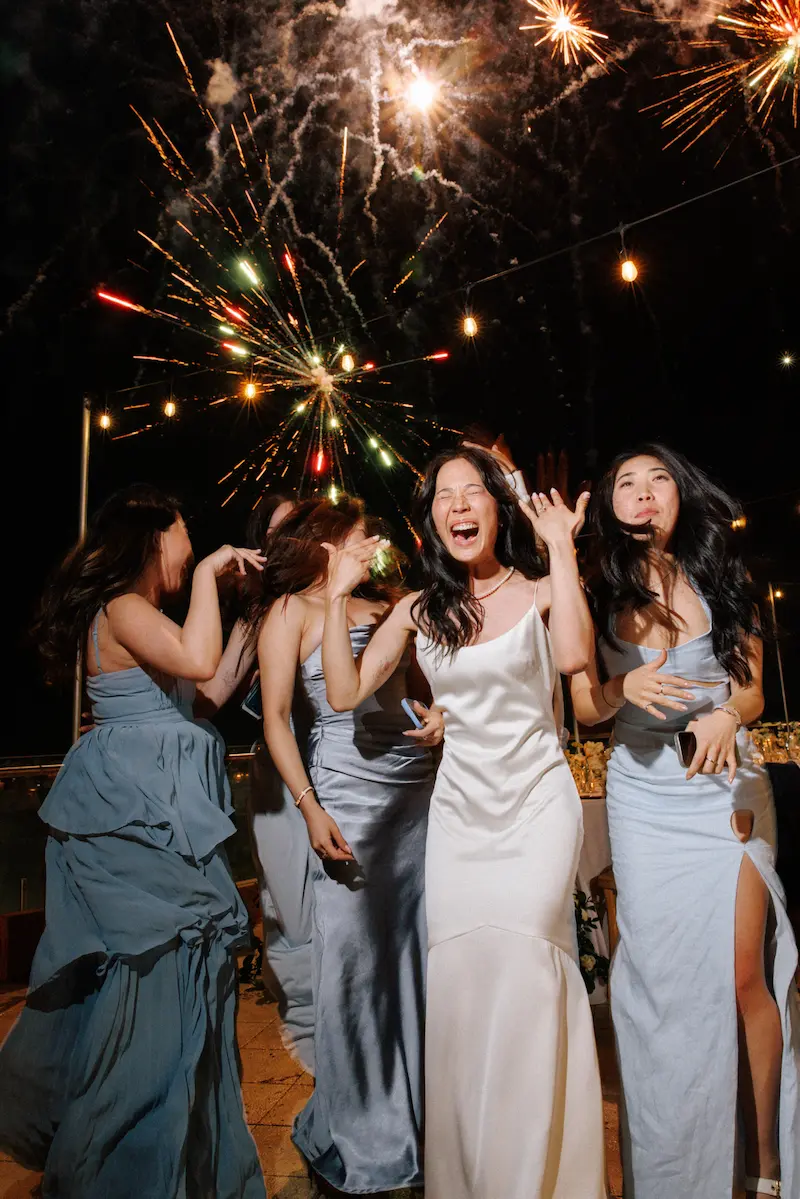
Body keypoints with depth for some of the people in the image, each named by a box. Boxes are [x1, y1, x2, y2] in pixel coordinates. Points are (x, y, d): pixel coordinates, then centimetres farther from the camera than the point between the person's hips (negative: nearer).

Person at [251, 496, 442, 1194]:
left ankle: (416, 1110, 34)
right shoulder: (292, 609, -1)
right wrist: (310, 808, -13)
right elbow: (276, 717, -5)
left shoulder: (383, 606, 14)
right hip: (348, 785, -5)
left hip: (418, 783, 5)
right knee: (354, 948, 4)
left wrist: (442, 714, -4)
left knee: (418, 944, 12)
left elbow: (420, 680, 19)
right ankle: (358, 1138, 27)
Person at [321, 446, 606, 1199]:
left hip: (537, 803, -3)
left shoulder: (539, 591, -4)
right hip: (459, 809, 3)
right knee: (458, 975, 4)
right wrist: (338, 597, -5)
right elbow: (345, 693, 0)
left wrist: (560, 547, -19)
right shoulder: (419, 610, 4)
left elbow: (574, 654, -26)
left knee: (520, 959, -12)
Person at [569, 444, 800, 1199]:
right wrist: (624, 687, -19)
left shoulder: (718, 579, 2)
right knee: (662, 978, 7)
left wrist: (725, 716, -16)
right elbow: (584, 709, 2)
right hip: (644, 794, 0)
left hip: (724, 784, 0)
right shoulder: (599, 595, 0)